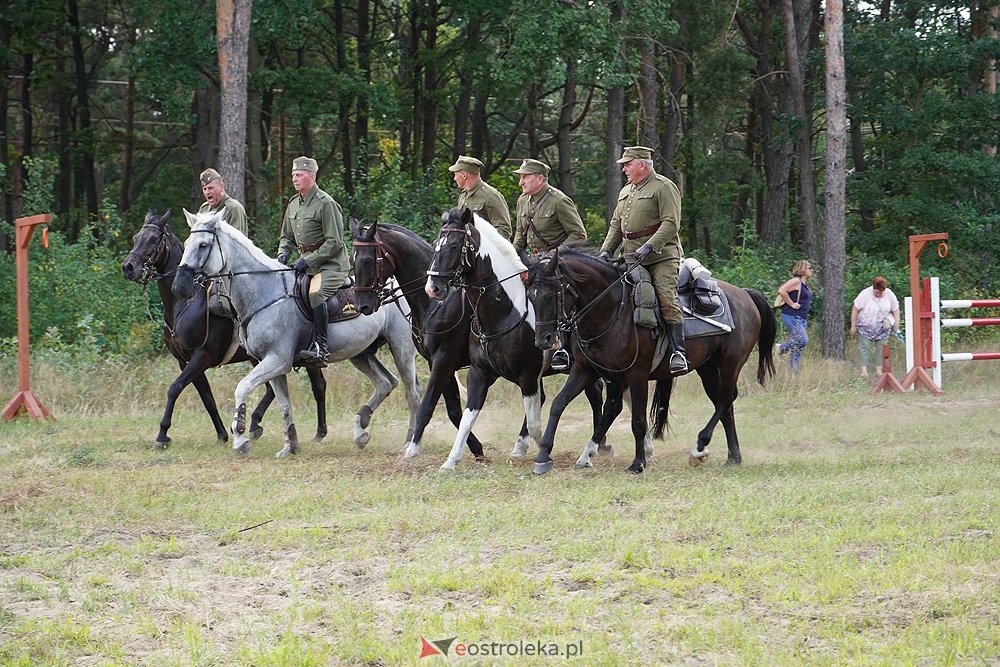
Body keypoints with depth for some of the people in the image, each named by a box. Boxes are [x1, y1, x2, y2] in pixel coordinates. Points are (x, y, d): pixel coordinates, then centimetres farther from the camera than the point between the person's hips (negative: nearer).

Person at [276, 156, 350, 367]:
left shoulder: (326, 204, -13)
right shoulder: (294, 203, 13)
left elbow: (334, 242, -16)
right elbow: (287, 237, 24)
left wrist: (308, 261, -19)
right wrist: (283, 253, 1)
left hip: (330, 263, -9)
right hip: (306, 261, 9)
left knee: (316, 294, -31)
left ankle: (319, 348, -36)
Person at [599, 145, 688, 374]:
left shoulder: (664, 187, -5)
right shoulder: (625, 192, 21)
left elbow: (671, 224, -14)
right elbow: (616, 225, 25)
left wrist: (649, 247, -23)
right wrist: (606, 250, 8)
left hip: (661, 256, -8)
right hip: (631, 259, 8)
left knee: (667, 299, -19)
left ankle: (679, 351, -22)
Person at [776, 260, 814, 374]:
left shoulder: (804, 284, 17)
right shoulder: (796, 281, -12)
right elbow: (781, 291, -24)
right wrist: (792, 304, -19)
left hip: (801, 318, 10)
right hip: (791, 316, -10)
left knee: (799, 345, 7)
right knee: (803, 340, -19)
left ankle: (794, 369, 10)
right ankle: (781, 348, -2)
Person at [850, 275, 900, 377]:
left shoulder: (890, 295, -9)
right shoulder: (865, 294, -17)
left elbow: (895, 310, 5)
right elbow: (855, 310, -10)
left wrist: (896, 325, 3)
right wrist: (853, 326, -8)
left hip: (882, 326, 2)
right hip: (865, 326, -2)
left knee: (881, 348, -1)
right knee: (864, 347, -6)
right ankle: (864, 370, -4)